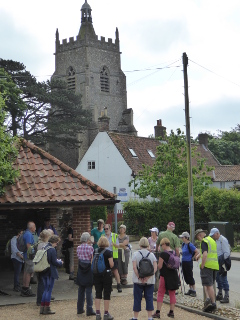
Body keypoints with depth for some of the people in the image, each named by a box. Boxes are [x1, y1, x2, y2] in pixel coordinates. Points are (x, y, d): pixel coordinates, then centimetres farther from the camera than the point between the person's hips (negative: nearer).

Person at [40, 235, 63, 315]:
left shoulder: (44, 248, 7)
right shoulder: (52, 249, -18)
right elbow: (54, 262, -18)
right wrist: (60, 262, 2)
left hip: (44, 272, 8)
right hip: (51, 273, -8)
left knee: (46, 289, 16)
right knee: (49, 290, 2)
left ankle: (42, 308, 18)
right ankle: (46, 309, 7)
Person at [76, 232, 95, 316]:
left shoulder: (78, 248, 2)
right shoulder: (90, 248, -13)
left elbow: (78, 257, 8)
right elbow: (92, 259, -12)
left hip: (80, 271, 5)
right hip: (89, 270, -5)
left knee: (81, 290, 14)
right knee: (89, 291, 0)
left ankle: (80, 309, 21)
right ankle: (89, 310, 2)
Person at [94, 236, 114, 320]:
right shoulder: (108, 252, -11)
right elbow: (111, 265, -14)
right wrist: (112, 262, 7)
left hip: (96, 274, 4)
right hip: (107, 274, -4)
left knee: (98, 293, 11)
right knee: (107, 294, 6)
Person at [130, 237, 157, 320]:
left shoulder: (136, 254, -4)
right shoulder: (152, 255, 1)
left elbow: (134, 267, -13)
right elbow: (155, 268, -7)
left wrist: (139, 277, -10)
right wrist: (147, 277, -10)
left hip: (138, 281, -1)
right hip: (150, 281, 1)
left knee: (137, 299, 6)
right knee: (149, 298, 8)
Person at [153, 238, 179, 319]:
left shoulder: (163, 253, -16)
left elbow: (159, 266, -16)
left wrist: (156, 264, 4)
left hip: (165, 276, -6)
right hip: (174, 276, 6)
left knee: (160, 294, 3)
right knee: (172, 294, 13)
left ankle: (158, 312, 2)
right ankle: (171, 312, 16)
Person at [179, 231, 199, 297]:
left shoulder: (190, 245, -16)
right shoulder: (183, 244, 9)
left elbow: (197, 251, -21)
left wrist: (192, 257, -12)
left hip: (188, 263, -8)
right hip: (183, 262, 8)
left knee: (190, 277, -3)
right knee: (186, 277, 12)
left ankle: (194, 291, 5)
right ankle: (190, 289, 23)